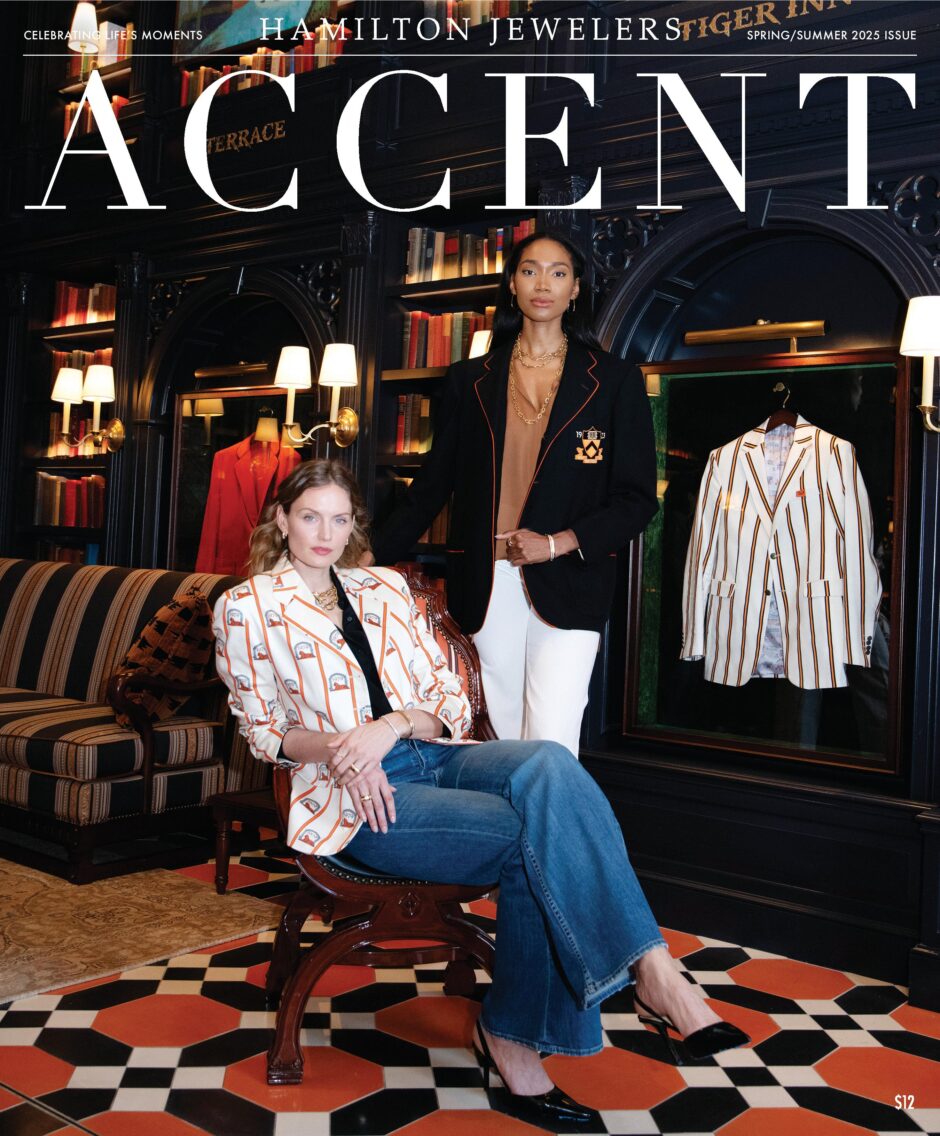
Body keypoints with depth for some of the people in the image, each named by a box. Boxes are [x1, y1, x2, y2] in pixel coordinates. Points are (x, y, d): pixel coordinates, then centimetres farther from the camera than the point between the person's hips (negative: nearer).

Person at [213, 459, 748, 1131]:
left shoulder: (385, 588, 17)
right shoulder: (248, 608, 6)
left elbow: (451, 701, 11)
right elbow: (263, 731, 6)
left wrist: (394, 725, -12)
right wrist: (338, 745, -15)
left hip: (435, 754, 4)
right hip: (356, 795, -4)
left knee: (549, 766, -30)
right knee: (534, 835, -29)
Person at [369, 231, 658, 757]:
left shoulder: (614, 382, 6)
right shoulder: (471, 379, 11)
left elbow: (637, 498, 3)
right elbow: (432, 486, 12)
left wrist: (557, 543, -11)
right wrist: (366, 558, 3)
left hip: (567, 585, -2)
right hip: (486, 587, 2)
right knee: (506, 742, 6)